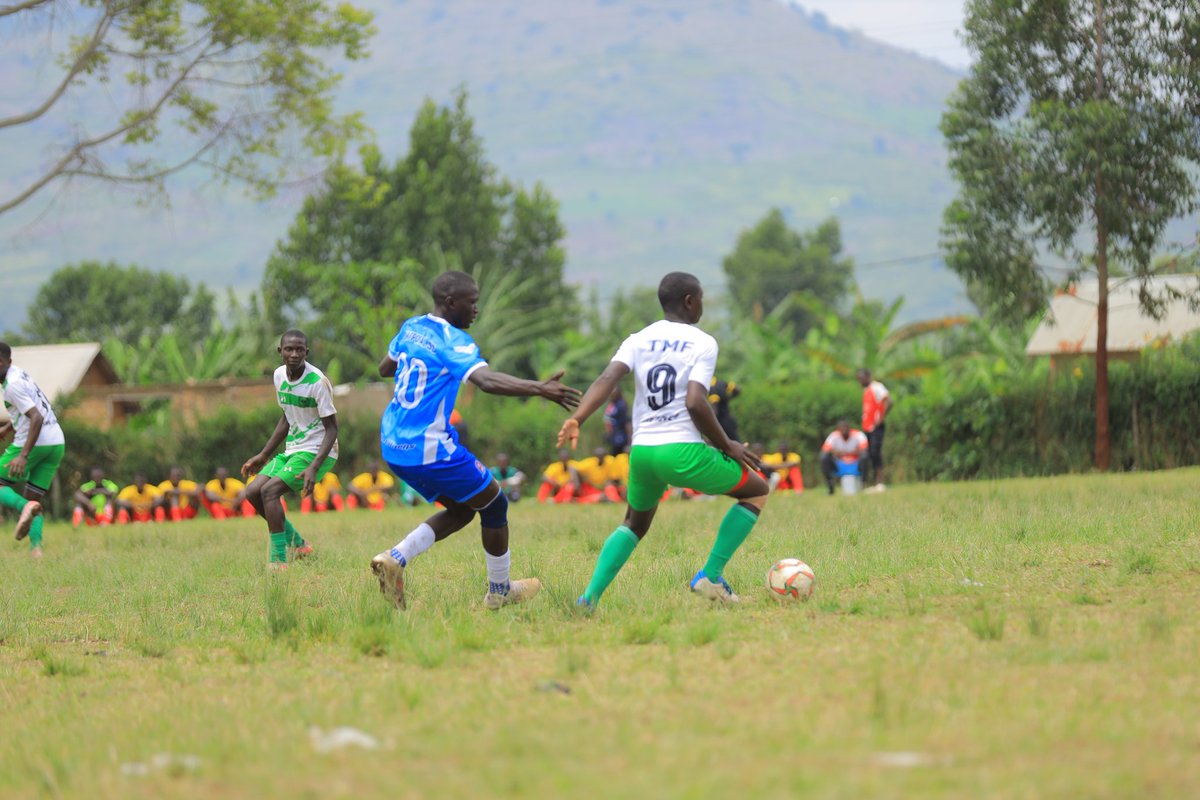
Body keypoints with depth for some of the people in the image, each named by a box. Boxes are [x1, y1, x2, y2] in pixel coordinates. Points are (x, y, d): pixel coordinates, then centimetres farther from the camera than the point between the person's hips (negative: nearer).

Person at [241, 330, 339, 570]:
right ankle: (298, 545, 14)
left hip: (317, 451, -8)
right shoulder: (280, 375, 4)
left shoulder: (318, 382, -19)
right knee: (252, 492, 0)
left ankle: (278, 561, -22)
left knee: (269, 491, -23)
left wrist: (314, 467, -29)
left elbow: (332, 427, -17)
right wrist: (263, 455, 19)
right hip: (292, 450, 8)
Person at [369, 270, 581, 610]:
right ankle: (499, 592, 19)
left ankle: (396, 558, 4)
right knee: (495, 505, 9)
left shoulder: (411, 328, 9)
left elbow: (385, 368, 24)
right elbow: (487, 380, -34)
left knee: (461, 509, 21)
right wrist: (538, 389, -42)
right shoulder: (453, 341, -16)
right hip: (430, 449, -9)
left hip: (393, 444, 9)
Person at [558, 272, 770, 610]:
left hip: (641, 451, 5)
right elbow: (695, 403, -16)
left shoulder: (638, 340, 11)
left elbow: (607, 379, -8)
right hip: (683, 451, -5)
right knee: (757, 491, 16)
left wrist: (576, 419, -18)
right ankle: (711, 576, 6)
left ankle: (590, 597, 8)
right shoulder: (703, 343, -3)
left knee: (634, 524, 29)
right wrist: (728, 447, -5)